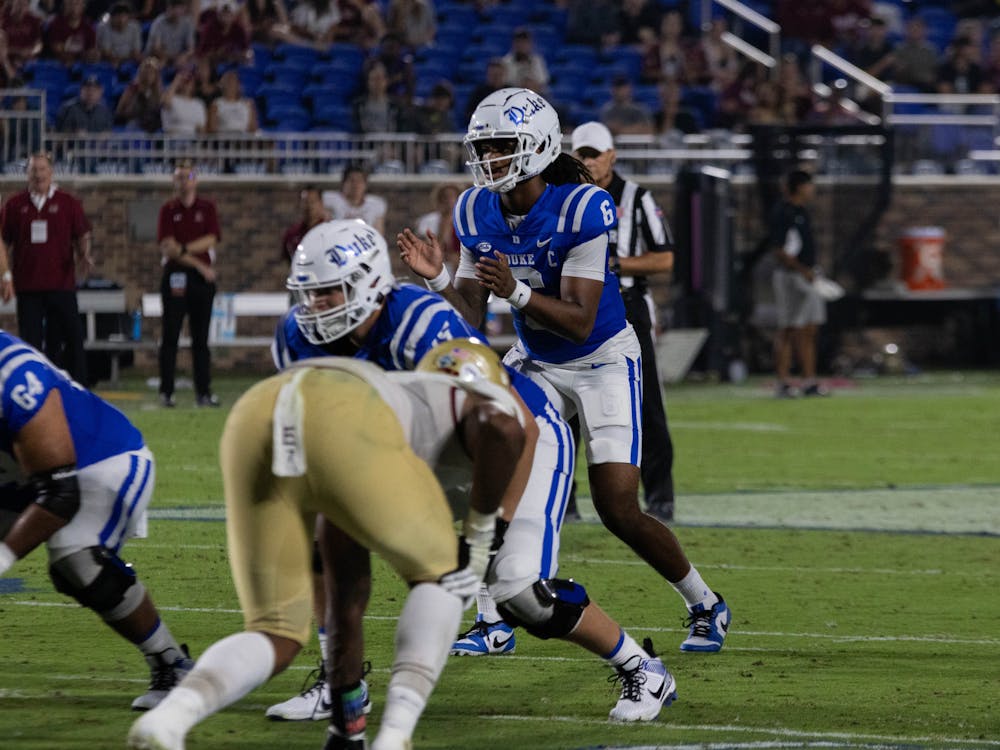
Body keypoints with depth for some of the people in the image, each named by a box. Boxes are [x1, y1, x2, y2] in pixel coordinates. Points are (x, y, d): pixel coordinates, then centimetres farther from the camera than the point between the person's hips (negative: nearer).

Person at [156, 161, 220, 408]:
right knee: (170, 337, -1)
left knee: (201, 339, 4)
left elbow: (211, 241, -2)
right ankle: (166, 392, 1)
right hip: (174, 276, -1)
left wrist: (182, 249, -14)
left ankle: (203, 392, 5)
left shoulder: (207, 208, 9)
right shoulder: (168, 210, 5)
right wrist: (199, 265, -10)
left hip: (202, 277, 1)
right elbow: (166, 247, -6)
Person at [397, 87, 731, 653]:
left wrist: (516, 292, -43)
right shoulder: (478, 212, -7)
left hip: (603, 359, -6)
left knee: (619, 510, -10)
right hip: (536, 362, 6)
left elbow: (579, 322, -28)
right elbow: (472, 317, -5)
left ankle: (705, 605, 13)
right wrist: (438, 277, -23)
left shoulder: (583, 208, -26)